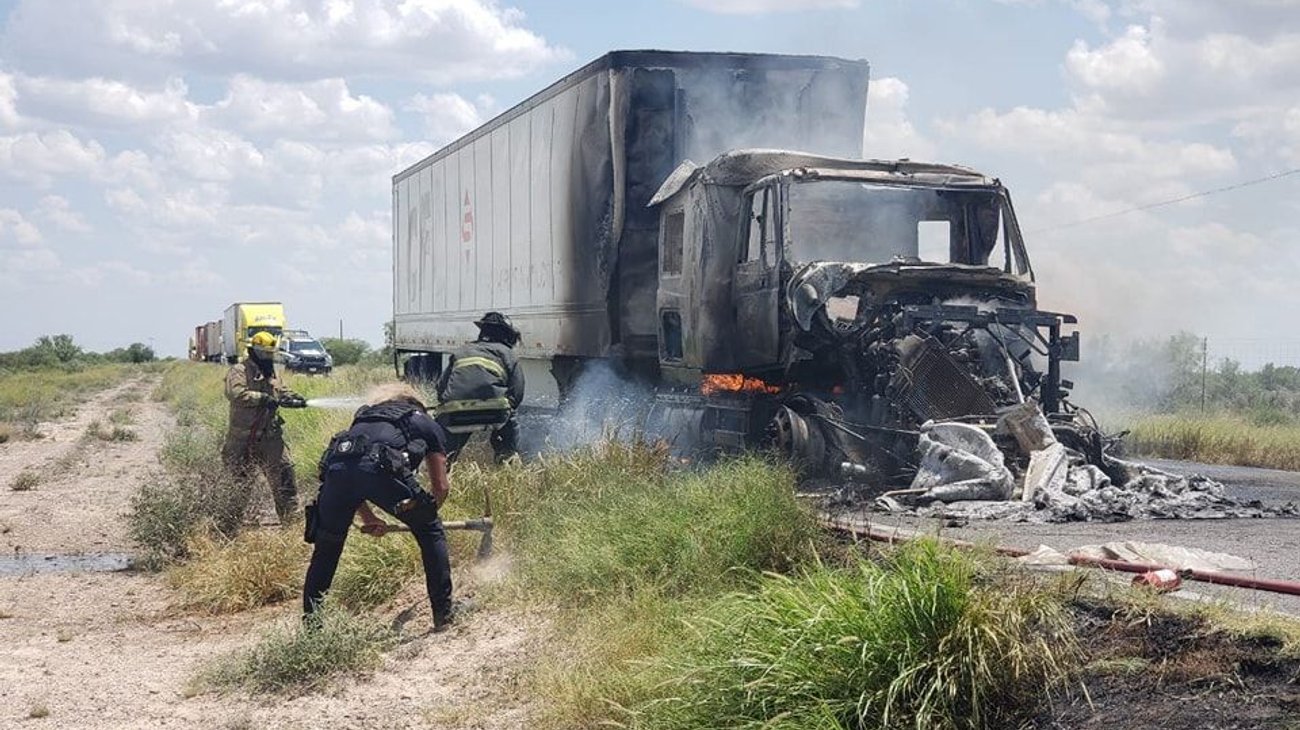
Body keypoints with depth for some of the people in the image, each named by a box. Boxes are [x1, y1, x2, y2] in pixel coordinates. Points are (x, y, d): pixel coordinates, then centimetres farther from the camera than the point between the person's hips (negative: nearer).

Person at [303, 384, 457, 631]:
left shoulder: (363, 417, 42)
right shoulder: (429, 425, 32)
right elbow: (441, 487, 29)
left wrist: (368, 518, 45)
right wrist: (425, 514, 47)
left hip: (337, 466, 3)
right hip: (383, 470, -3)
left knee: (327, 546, 24)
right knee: (430, 532, 18)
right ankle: (444, 614, 18)